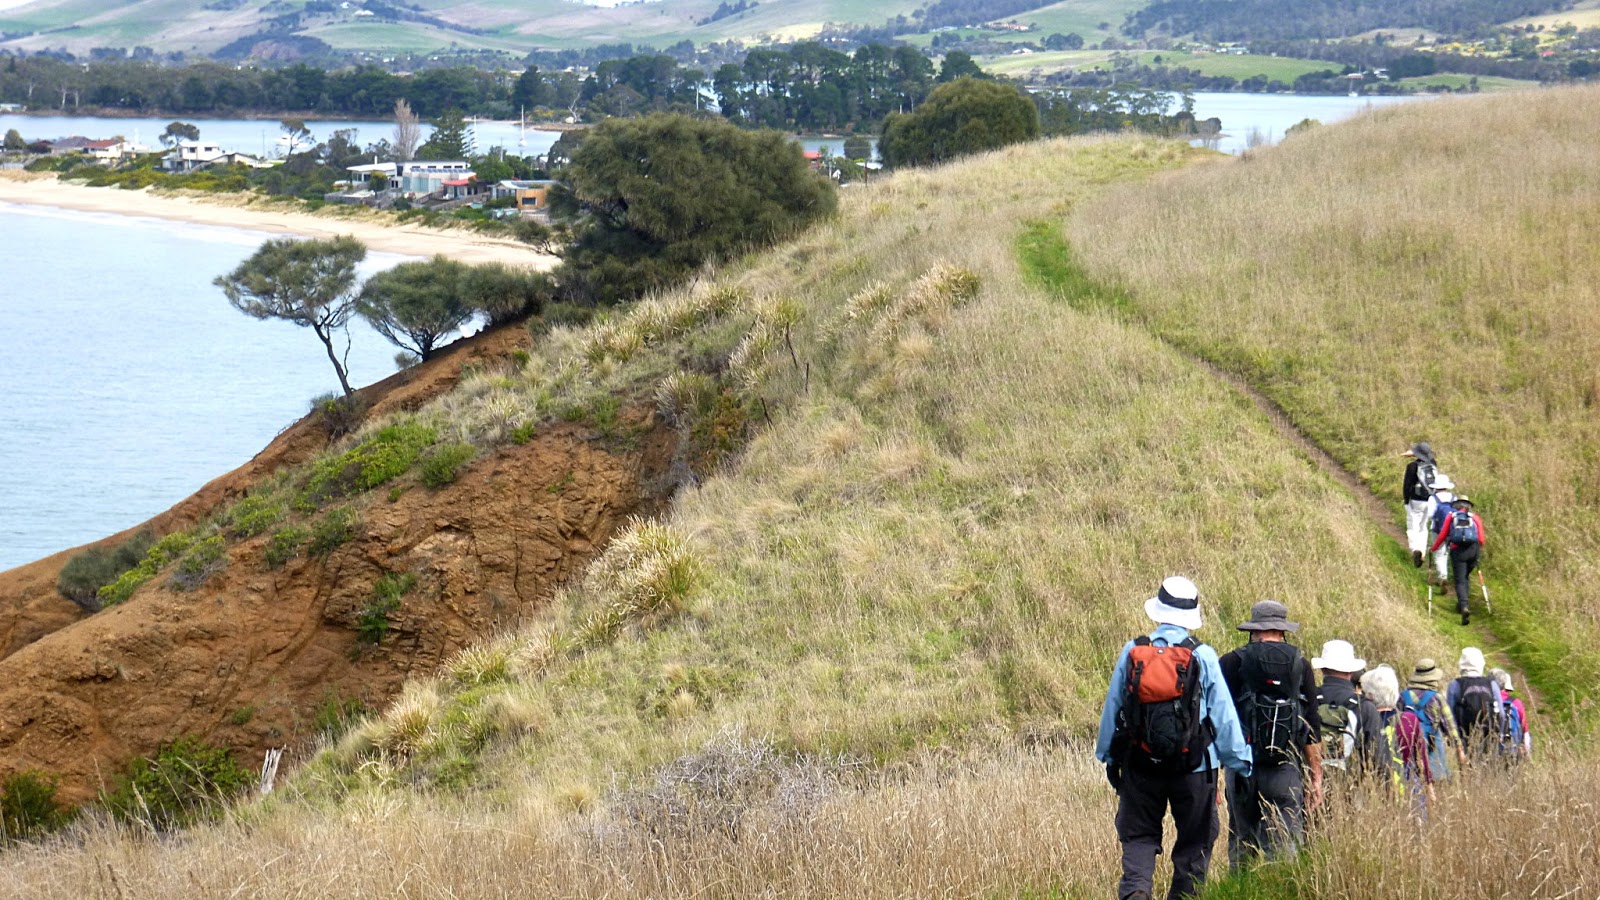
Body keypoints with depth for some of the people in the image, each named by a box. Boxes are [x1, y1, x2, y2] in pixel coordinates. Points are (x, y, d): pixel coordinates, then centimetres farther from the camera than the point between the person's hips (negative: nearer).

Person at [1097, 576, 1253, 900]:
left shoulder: (1132, 651, -2)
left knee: (1138, 836, 10)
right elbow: (1223, 713, -5)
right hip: (1193, 766, -1)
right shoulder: (1203, 656, -8)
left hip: (1140, 764, 2)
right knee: (1194, 841, 12)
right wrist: (1239, 759, 5)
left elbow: (1112, 706, 5)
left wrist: (1109, 756, 17)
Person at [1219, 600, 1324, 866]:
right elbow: (1312, 727, 5)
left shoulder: (1231, 663, 2)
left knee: (1241, 846, 8)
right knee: (1285, 848, -1)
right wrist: (1316, 777, 8)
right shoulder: (1301, 665, 5)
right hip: (1286, 770, 0)